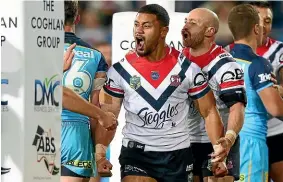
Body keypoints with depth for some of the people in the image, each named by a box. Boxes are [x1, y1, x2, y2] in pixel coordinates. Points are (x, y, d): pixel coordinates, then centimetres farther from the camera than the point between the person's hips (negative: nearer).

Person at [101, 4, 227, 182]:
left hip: (178, 155, 1)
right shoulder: (120, 70, -3)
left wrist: (218, 147, -9)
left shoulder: (187, 68, -3)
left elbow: (209, 112, 3)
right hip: (136, 154, -1)